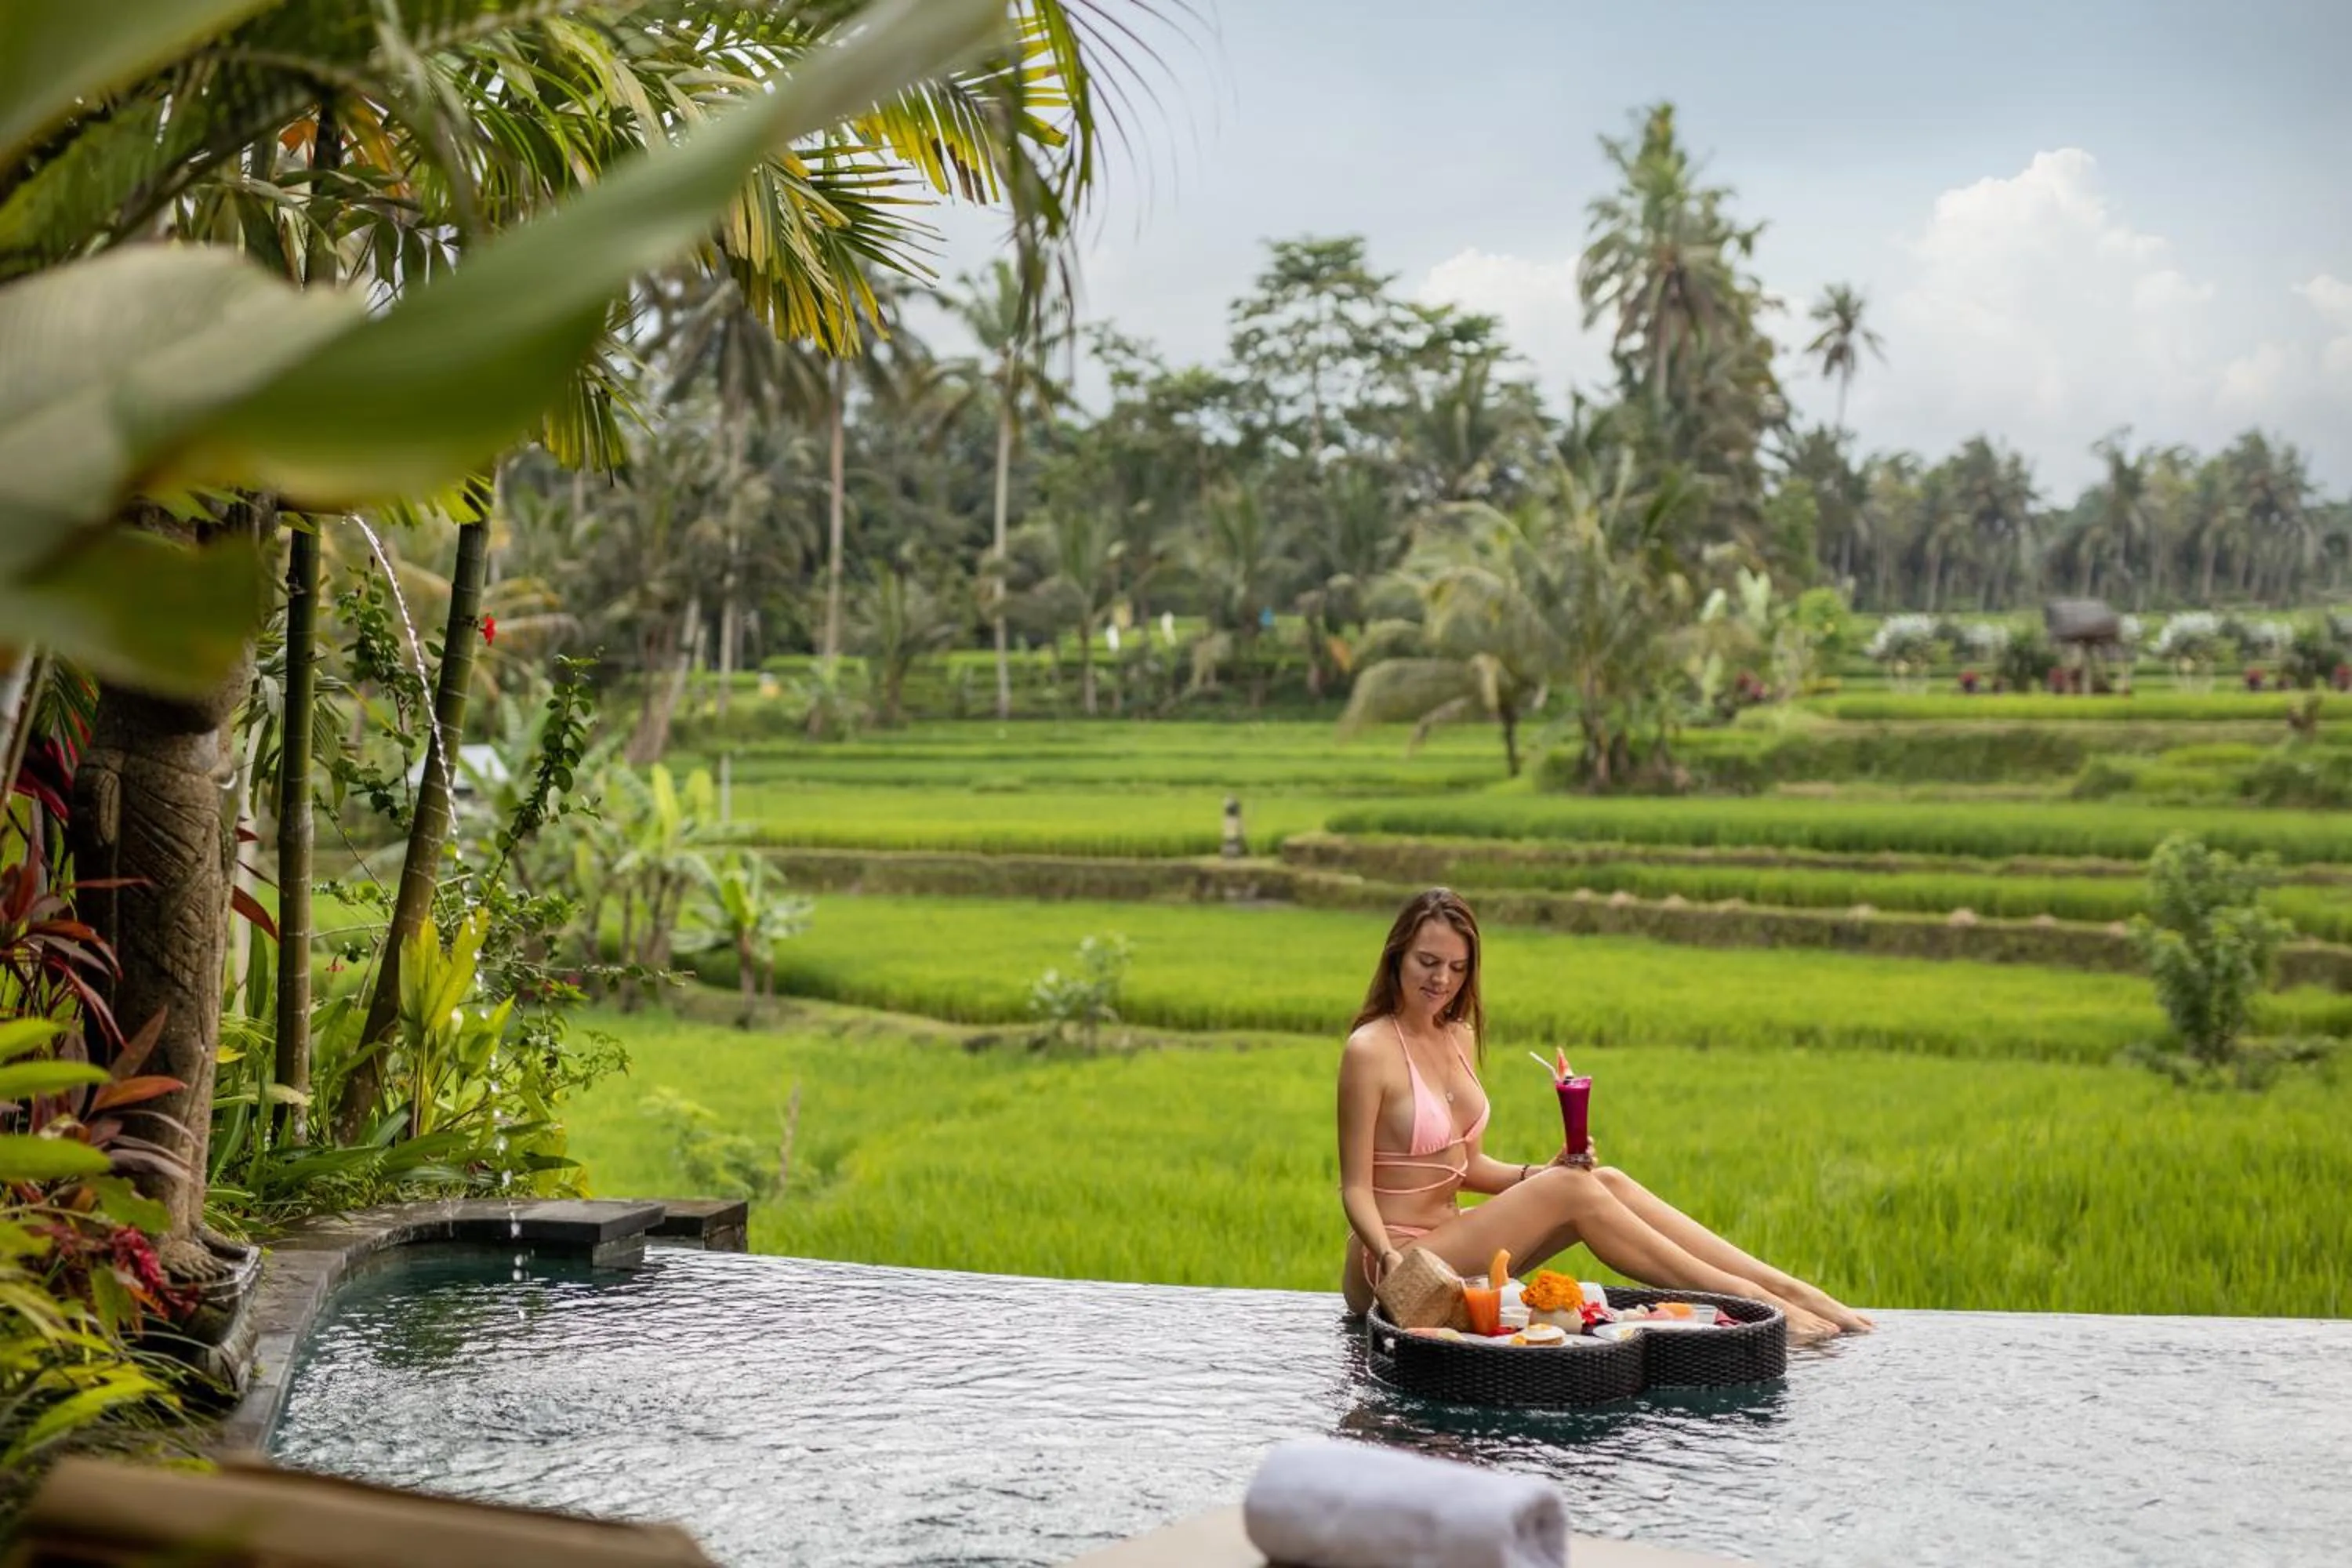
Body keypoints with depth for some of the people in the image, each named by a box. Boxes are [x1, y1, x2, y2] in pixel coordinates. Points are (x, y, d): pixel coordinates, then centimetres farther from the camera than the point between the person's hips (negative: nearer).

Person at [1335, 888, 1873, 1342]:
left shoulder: (1459, 1037, 10)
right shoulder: (1370, 1050, -14)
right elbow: (1355, 1187, -13)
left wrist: (1538, 1175, -3)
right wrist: (1389, 1257, -30)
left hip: (1448, 1238, 7)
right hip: (1395, 1262, -7)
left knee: (1606, 1181, -8)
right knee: (1570, 1189, -20)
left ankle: (1789, 1289, -11)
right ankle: (1746, 1300, -17)